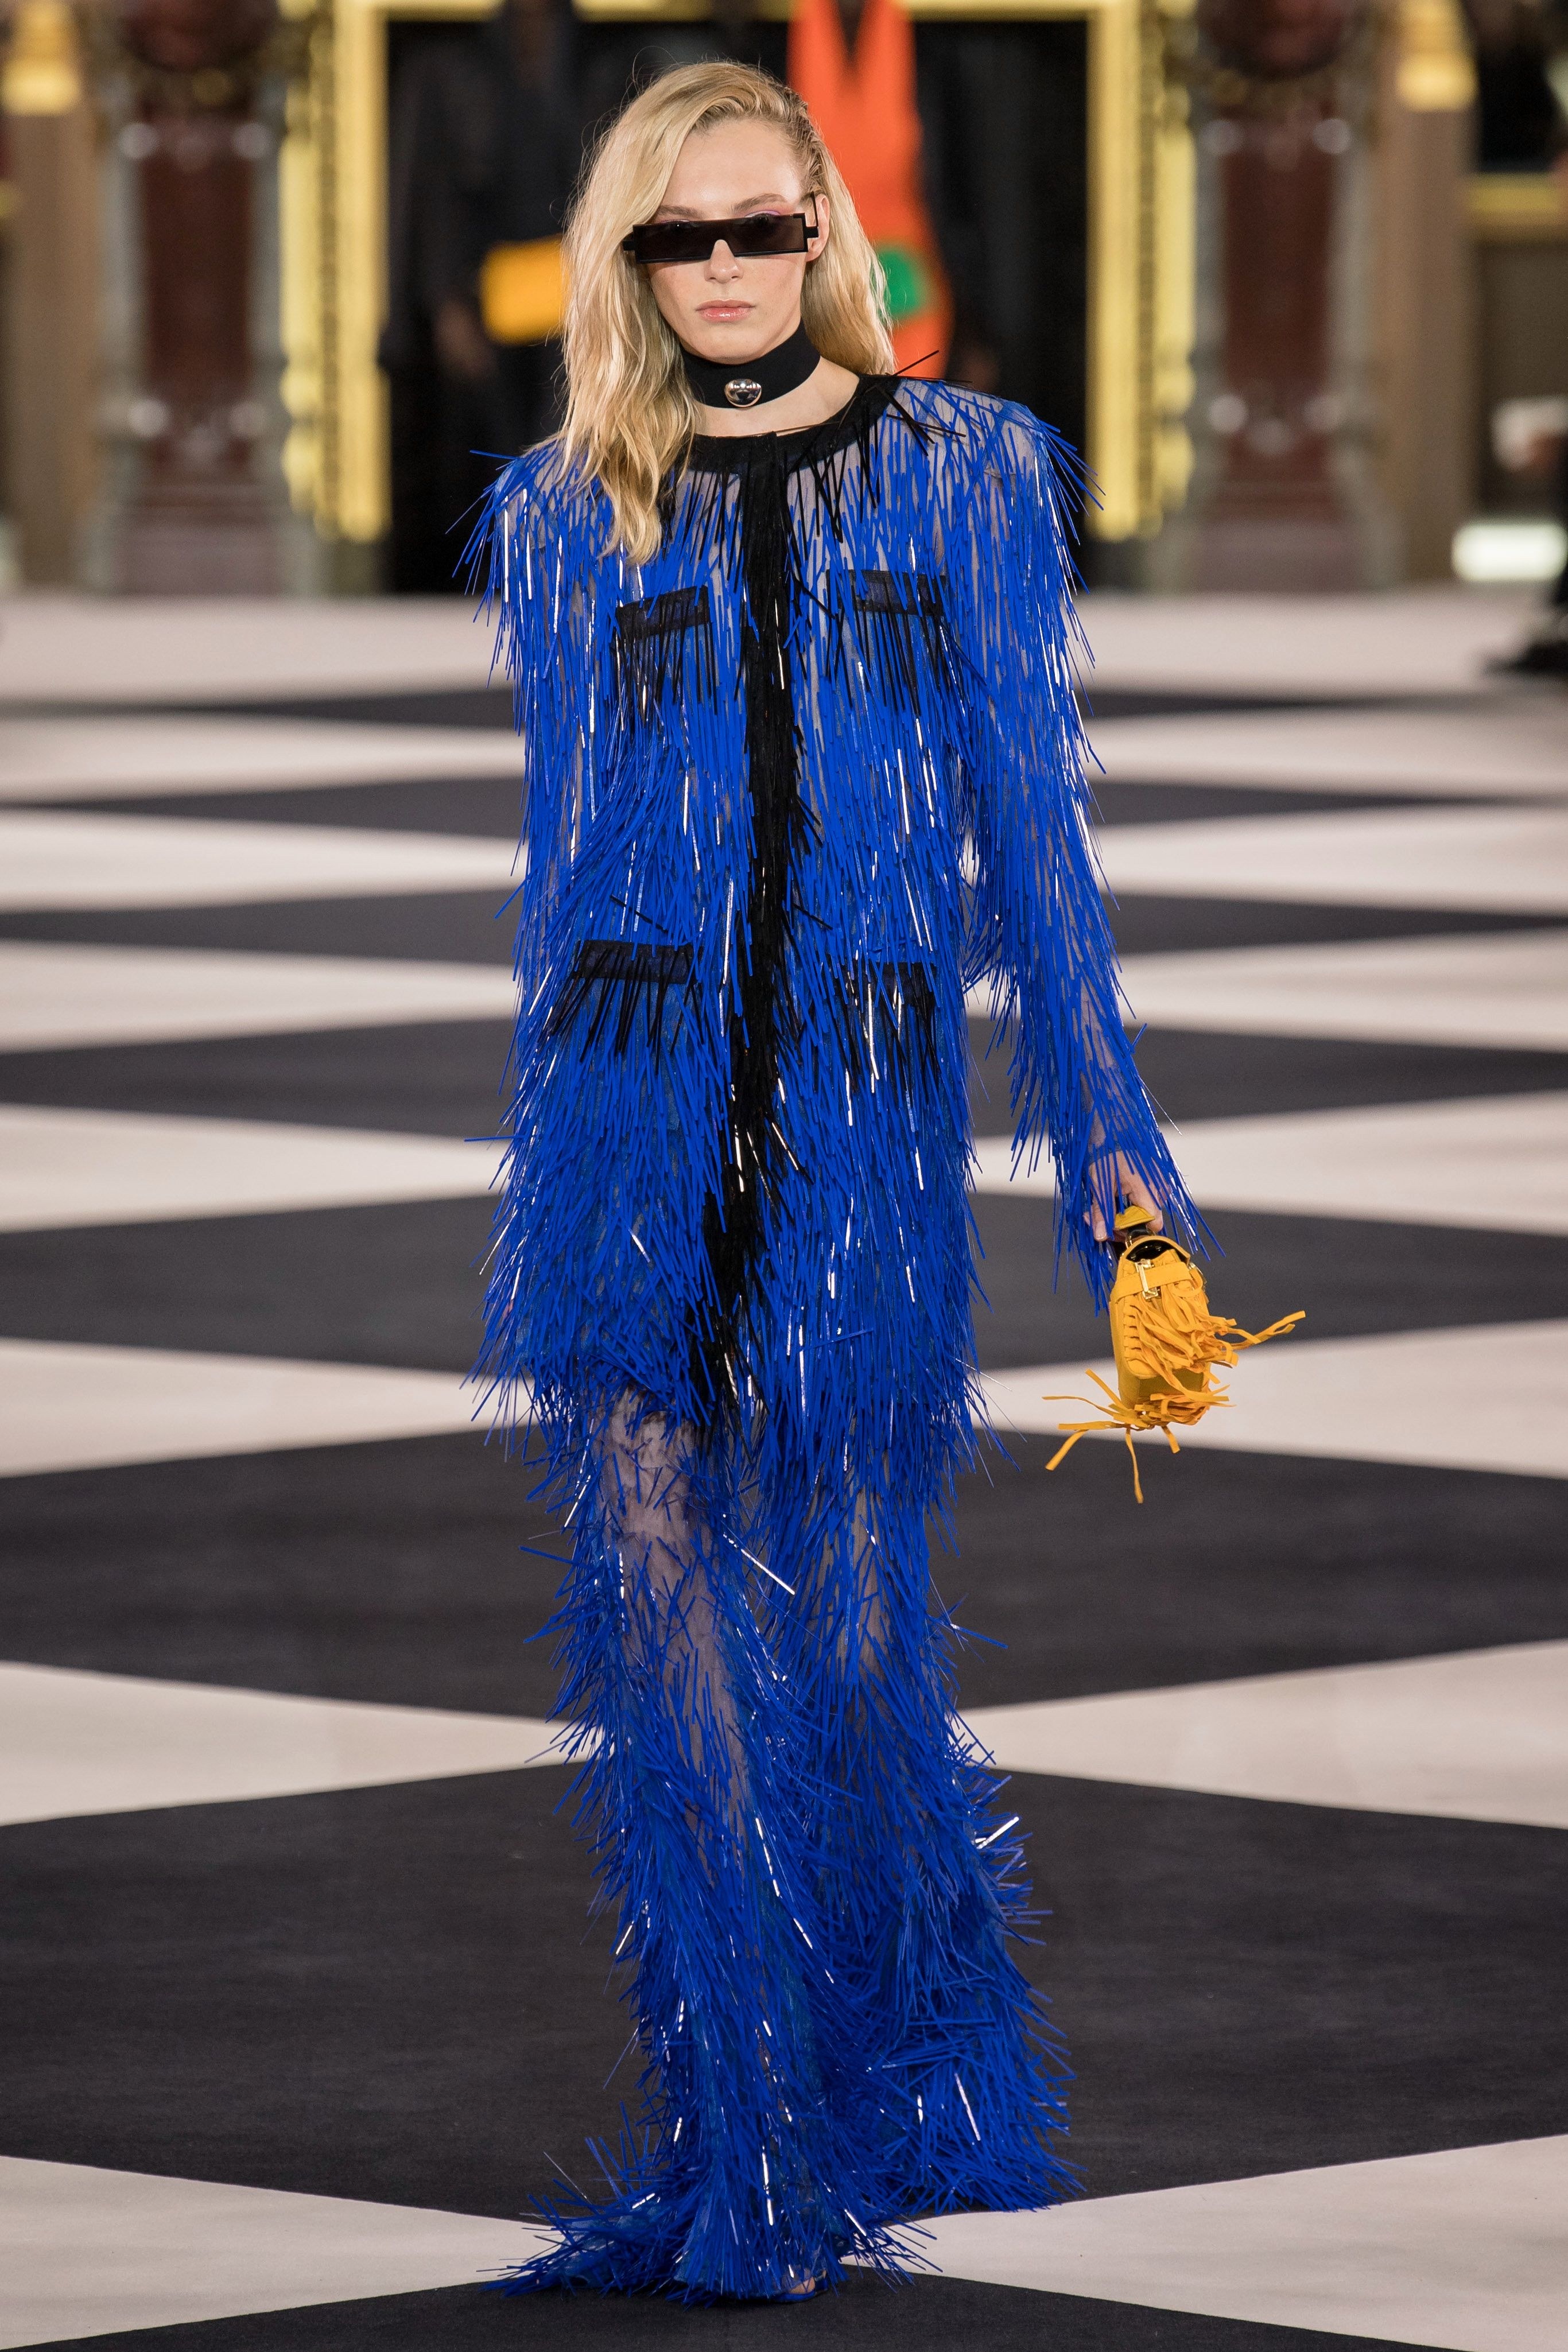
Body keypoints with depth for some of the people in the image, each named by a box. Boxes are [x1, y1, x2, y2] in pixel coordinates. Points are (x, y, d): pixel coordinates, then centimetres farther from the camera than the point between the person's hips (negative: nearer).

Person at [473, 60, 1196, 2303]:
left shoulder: (966, 473, 7)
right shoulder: (569, 516, 11)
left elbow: (1032, 825, 7)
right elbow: (563, 847, 14)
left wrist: (1104, 1138, 3)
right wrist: (550, 1152, 14)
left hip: (865, 1102, -1)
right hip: (637, 1090, 1)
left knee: (853, 1606, 3)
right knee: (657, 1587, -5)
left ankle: (902, 2093, 23)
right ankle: (739, 2140, 0)